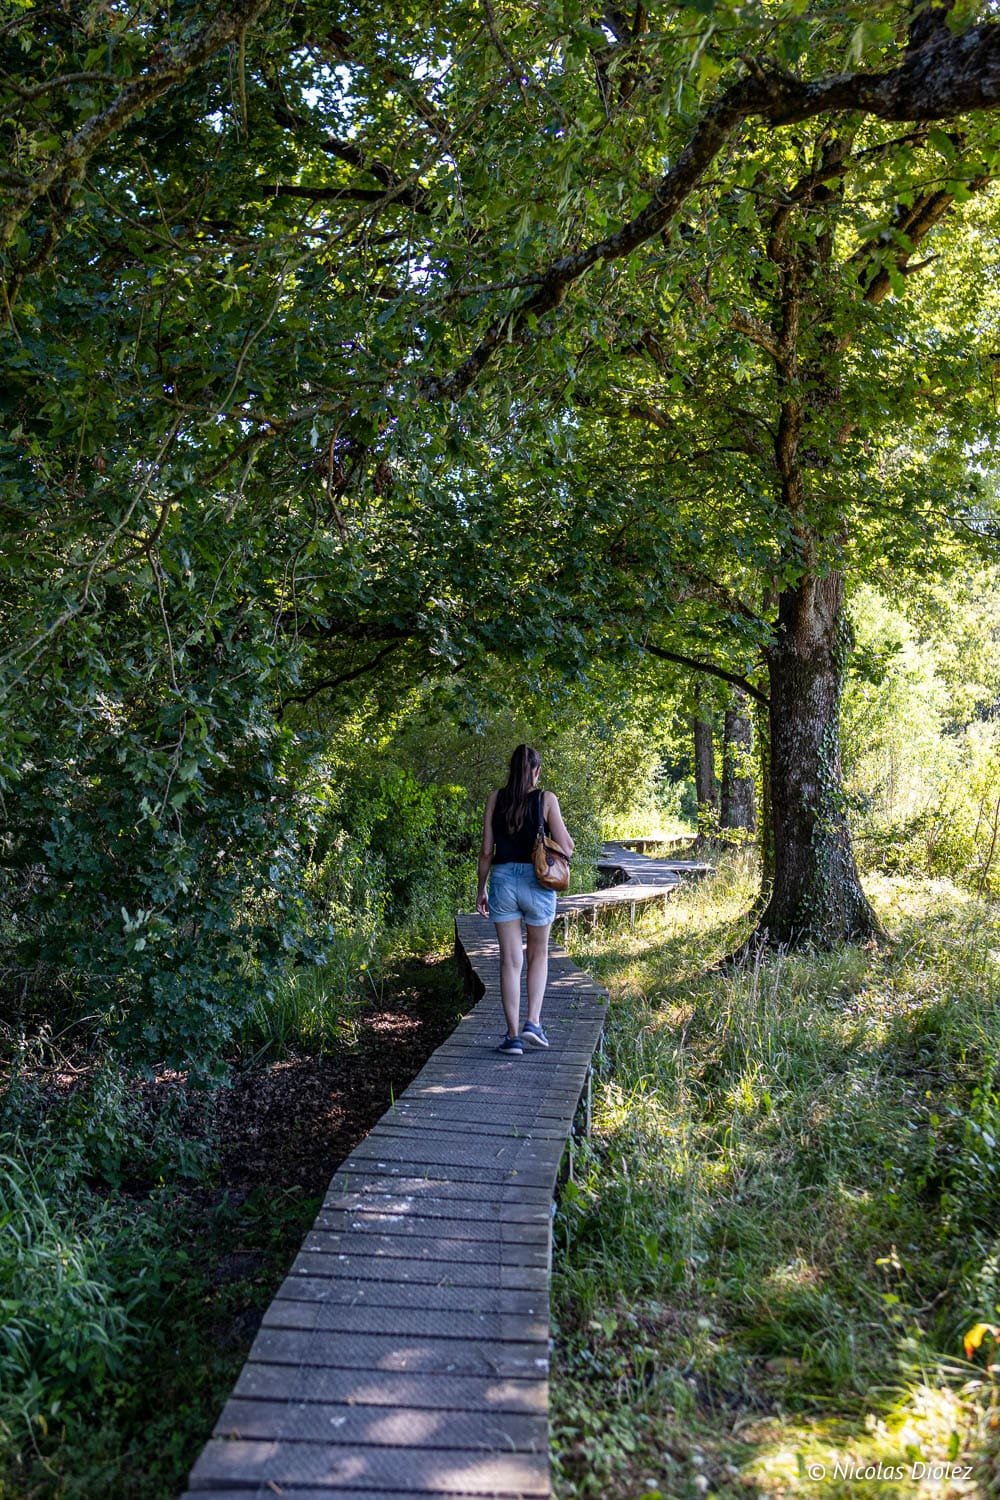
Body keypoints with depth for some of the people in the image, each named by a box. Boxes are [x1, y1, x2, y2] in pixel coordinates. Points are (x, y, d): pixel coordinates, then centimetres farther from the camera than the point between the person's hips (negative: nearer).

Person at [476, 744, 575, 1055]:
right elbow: (566, 848, -4)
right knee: (538, 954, 19)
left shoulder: (495, 799, 2)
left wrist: (481, 890, 11)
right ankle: (533, 1023, 7)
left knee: (510, 960, 6)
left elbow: (486, 851, 2)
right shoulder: (546, 799, -5)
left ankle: (513, 1036, 8)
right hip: (536, 881, -1)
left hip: (503, 880, 1)